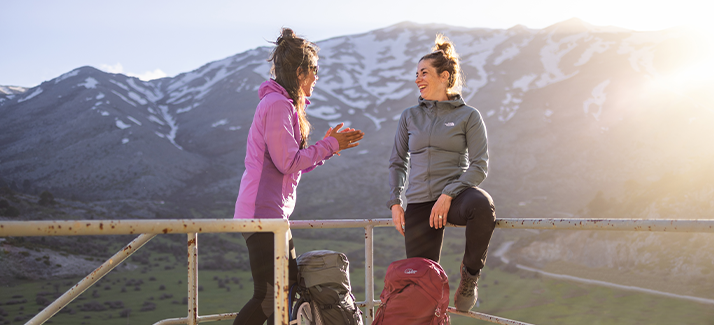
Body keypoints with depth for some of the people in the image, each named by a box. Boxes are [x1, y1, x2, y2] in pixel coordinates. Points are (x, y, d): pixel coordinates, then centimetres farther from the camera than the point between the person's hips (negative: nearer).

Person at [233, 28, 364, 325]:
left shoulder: (283, 104, 20)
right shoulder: (278, 104, -13)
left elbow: (295, 163, 20)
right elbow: (288, 162, -17)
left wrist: (329, 146, 14)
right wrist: (329, 145, -7)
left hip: (274, 214, 11)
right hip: (263, 212, -11)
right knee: (268, 298, -10)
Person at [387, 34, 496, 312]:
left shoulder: (468, 116, 3)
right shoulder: (410, 116, 13)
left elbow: (479, 166, -4)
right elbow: (397, 162, 18)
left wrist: (448, 195, -17)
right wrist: (395, 203, 5)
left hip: (456, 193, -3)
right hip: (419, 203, 3)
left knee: (482, 206, -38)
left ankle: (470, 273, -16)